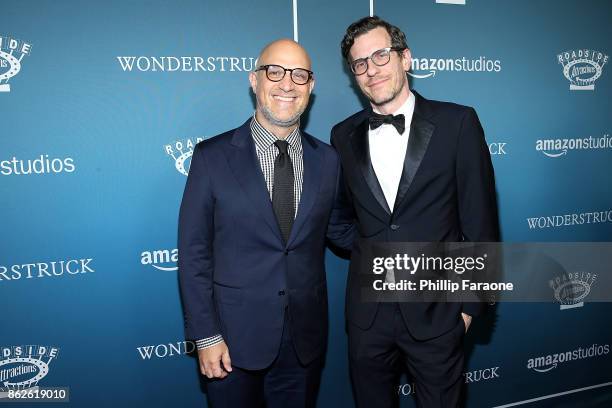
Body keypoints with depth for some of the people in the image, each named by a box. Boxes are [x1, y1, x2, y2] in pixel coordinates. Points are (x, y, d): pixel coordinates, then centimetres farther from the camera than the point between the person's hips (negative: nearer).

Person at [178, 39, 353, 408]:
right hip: (234, 336, -2)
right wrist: (206, 335, -10)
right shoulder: (212, 156, -8)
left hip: (306, 337, 3)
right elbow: (194, 253, -7)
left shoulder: (328, 160, 2)